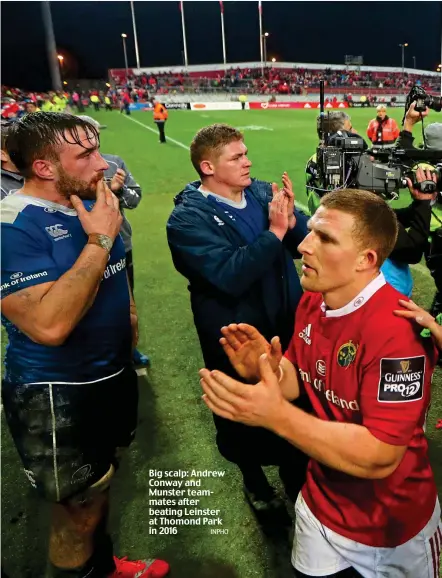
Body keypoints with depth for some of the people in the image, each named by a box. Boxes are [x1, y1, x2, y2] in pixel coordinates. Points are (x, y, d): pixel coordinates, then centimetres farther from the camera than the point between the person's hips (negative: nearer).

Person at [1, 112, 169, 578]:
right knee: (78, 510, 12)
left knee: (99, 488, 28)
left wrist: (127, 315, 10)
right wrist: (99, 240, -29)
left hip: (112, 375, 8)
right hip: (58, 397, -8)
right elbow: (49, 325, -36)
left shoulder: (88, 206, 2)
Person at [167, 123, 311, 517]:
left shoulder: (263, 192, -3)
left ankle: (297, 477, 50)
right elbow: (229, 275, -31)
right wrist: (273, 232, -29)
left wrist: (293, 220, -23)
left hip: (287, 327, 5)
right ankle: (254, 480, 50)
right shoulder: (188, 219, -19)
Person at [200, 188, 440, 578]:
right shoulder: (313, 300, -8)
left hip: (392, 527, -5)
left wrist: (277, 416, -39)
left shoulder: (397, 329, -31)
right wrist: (266, 370, -19)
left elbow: (380, 457, -31)